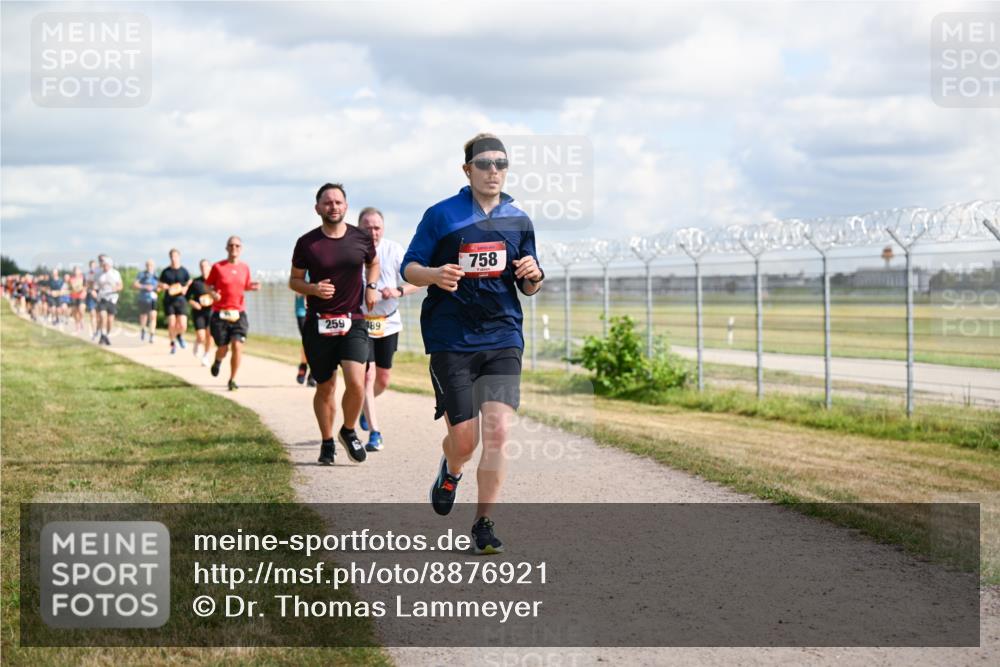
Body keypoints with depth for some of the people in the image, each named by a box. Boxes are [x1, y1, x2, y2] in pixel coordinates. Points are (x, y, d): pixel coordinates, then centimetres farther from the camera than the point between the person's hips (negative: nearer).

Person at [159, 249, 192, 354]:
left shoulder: (184, 271, 3)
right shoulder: (166, 272, 4)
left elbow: (190, 284, 9)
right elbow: (160, 285, 11)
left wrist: (185, 289, -12)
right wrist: (166, 287, -11)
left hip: (181, 300, 0)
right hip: (169, 301, 0)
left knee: (182, 326, -9)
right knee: (171, 324, -6)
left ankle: (179, 335, 26)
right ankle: (173, 343, 16)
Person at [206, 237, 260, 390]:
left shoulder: (245, 268, 8)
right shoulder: (218, 267, -1)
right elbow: (208, 284, 7)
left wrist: (253, 287, -1)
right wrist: (212, 293, -14)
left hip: (238, 314, 2)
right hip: (220, 314, -2)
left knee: (237, 346, -12)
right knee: (223, 349, 4)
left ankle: (232, 380, 1)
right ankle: (217, 361, 42)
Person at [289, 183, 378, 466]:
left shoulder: (362, 239, 2)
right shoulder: (306, 243, -2)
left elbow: (373, 263, 24)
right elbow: (294, 280, 8)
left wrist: (371, 287, 6)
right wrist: (313, 289, -11)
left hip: (353, 322, 0)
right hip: (317, 325, 0)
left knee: (356, 382, -16)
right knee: (325, 387, 7)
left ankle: (348, 431, 10)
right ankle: (327, 443, 26)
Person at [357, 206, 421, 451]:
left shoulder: (394, 250, -3)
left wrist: (399, 291, -21)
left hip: (388, 323, 3)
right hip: (360, 323, -3)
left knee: (383, 379, 10)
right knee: (367, 376, -13)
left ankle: (365, 406, 42)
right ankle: (374, 433, -10)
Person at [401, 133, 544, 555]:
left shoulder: (518, 220, 10)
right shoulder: (441, 215, 0)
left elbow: (528, 287, 17)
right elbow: (409, 269, 1)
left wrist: (534, 276, -7)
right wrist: (435, 275, -21)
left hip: (503, 337, 2)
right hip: (451, 340, -2)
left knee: (498, 431, -11)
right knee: (464, 438, -2)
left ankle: (483, 525, 1)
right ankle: (450, 472, 36)